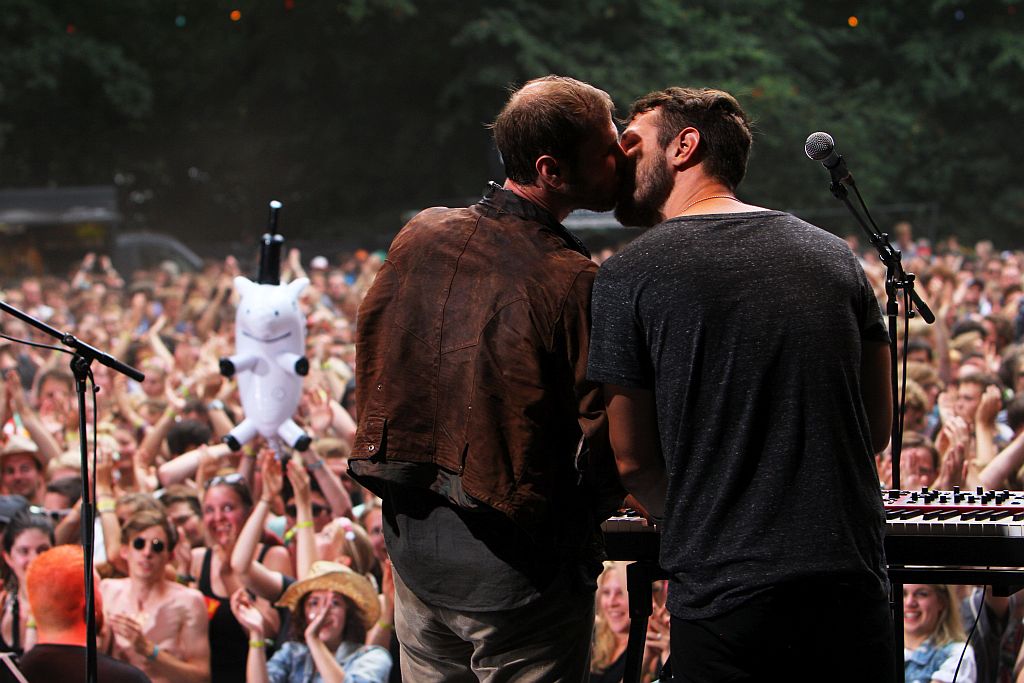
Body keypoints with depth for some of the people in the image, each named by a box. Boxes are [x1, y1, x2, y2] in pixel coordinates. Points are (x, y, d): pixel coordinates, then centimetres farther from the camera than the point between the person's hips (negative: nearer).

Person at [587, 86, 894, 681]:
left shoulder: (628, 276, -3)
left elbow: (633, 459, 0)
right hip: (855, 586, 4)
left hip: (727, 598, -4)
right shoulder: (833, 254, 9)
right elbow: (878, 429, 13)